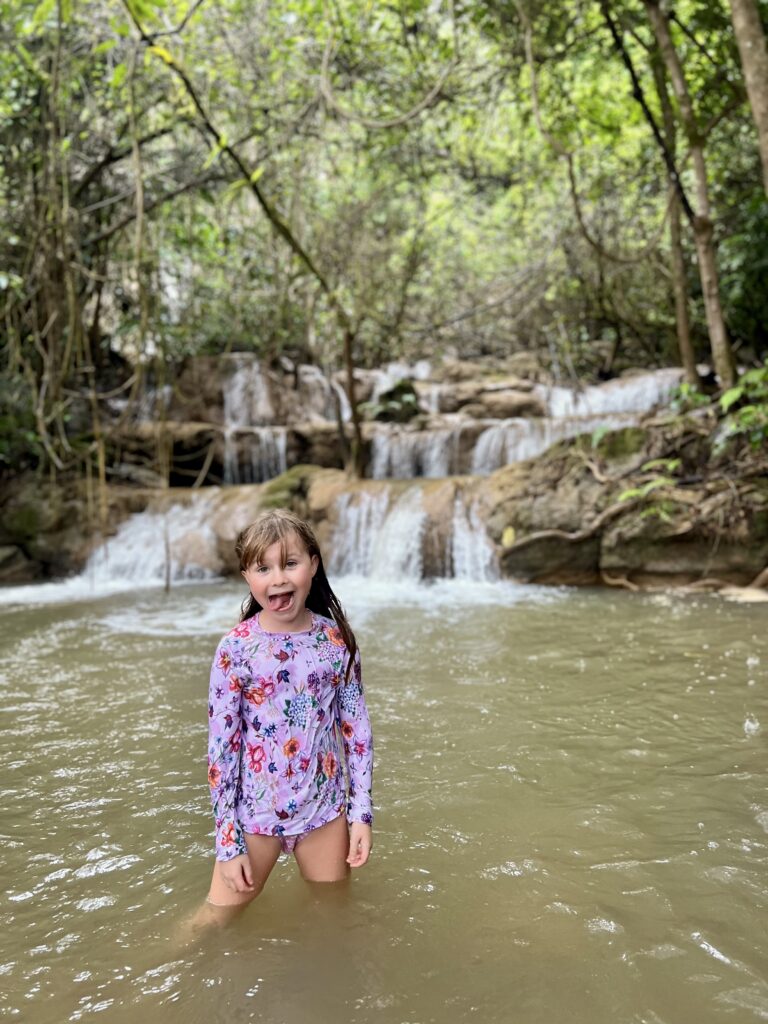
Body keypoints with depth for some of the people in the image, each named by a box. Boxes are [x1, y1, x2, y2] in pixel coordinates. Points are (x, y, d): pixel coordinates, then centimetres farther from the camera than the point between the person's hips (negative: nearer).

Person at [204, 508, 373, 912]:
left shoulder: (336, 640, -7)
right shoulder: (235, 648, -13)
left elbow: (356, 728, 1)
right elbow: (220, 747, -9)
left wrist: (361, 813, -1)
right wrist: (228, 842, -8)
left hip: (325, 809, 2)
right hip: (255, 812, -2)